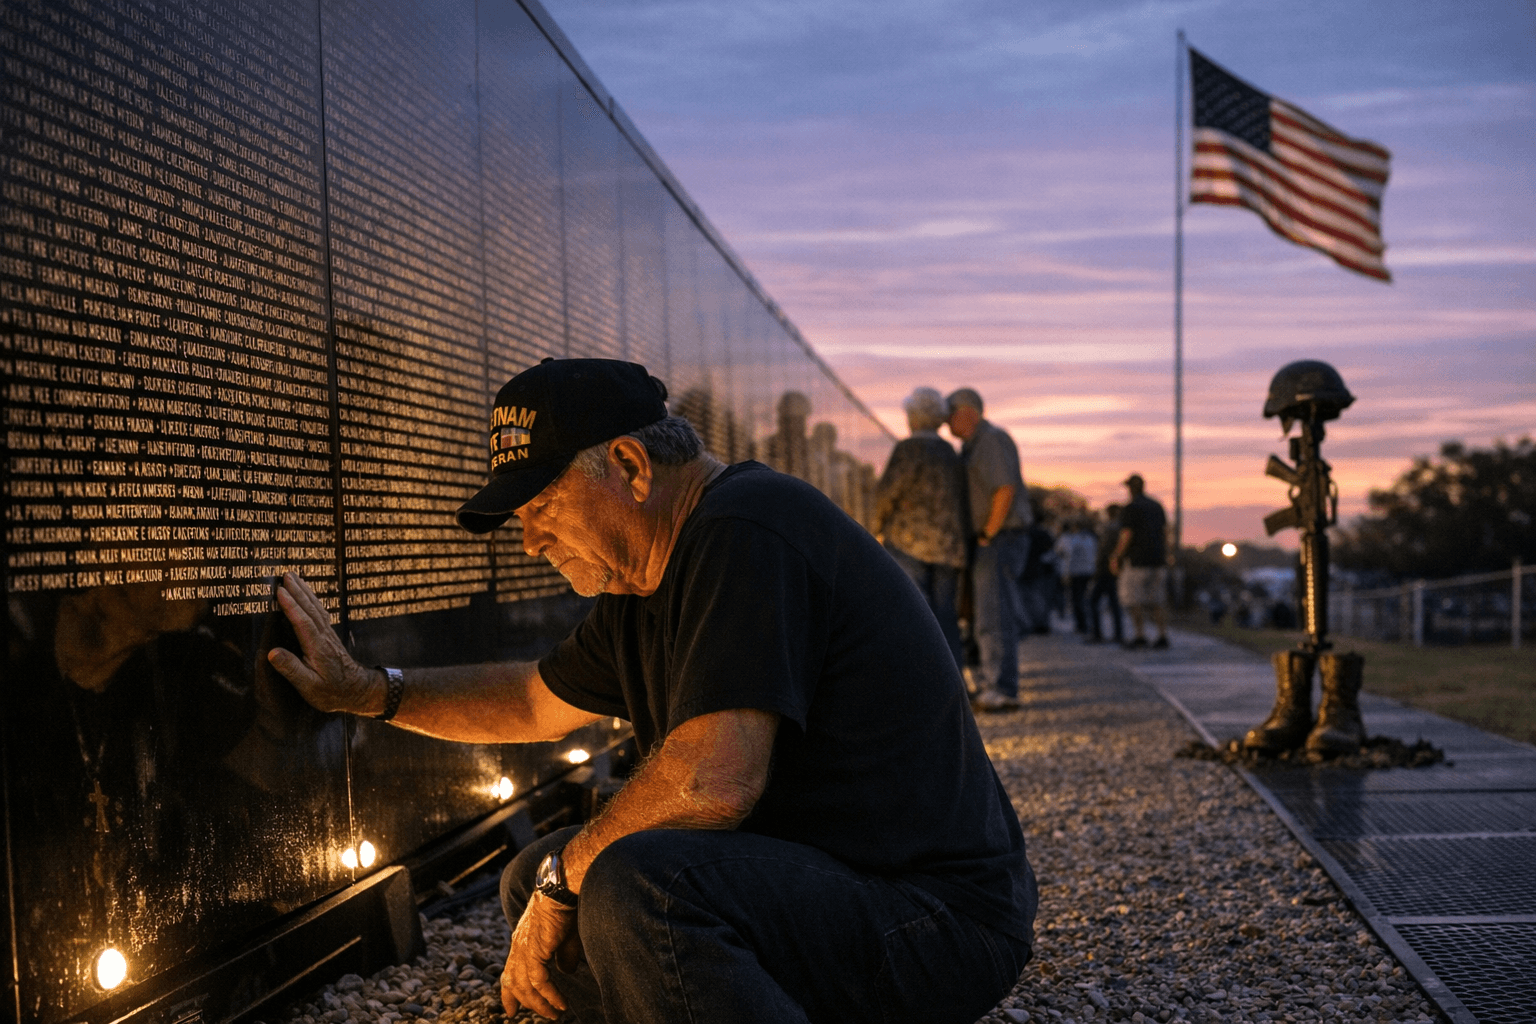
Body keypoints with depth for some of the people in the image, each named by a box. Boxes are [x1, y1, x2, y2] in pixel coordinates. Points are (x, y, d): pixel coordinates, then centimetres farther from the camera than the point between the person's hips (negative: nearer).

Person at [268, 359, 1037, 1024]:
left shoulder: (745, 530, -21)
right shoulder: (646, 583, 11)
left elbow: (714, 777, -30)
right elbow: (538, 702, 28)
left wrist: (565, 873, -14)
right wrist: (369, 691, 21)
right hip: (811, 873, 11)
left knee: (633, 889, -34)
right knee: (536, 879, 15)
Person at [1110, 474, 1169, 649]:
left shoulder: (1129, 508, -8)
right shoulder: (1157, 507, 13)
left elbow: (1126, 536, -14)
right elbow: (1165, 532, 13)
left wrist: (1117, 559, -5)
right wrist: (1164, 557, 18)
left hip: (1137, 561, -6)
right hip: (1157, 560, 6)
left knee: (1134, 600, -1)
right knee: (1157, 600, 7)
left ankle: (1140, 635, -6)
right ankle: (1163, 635, 0)